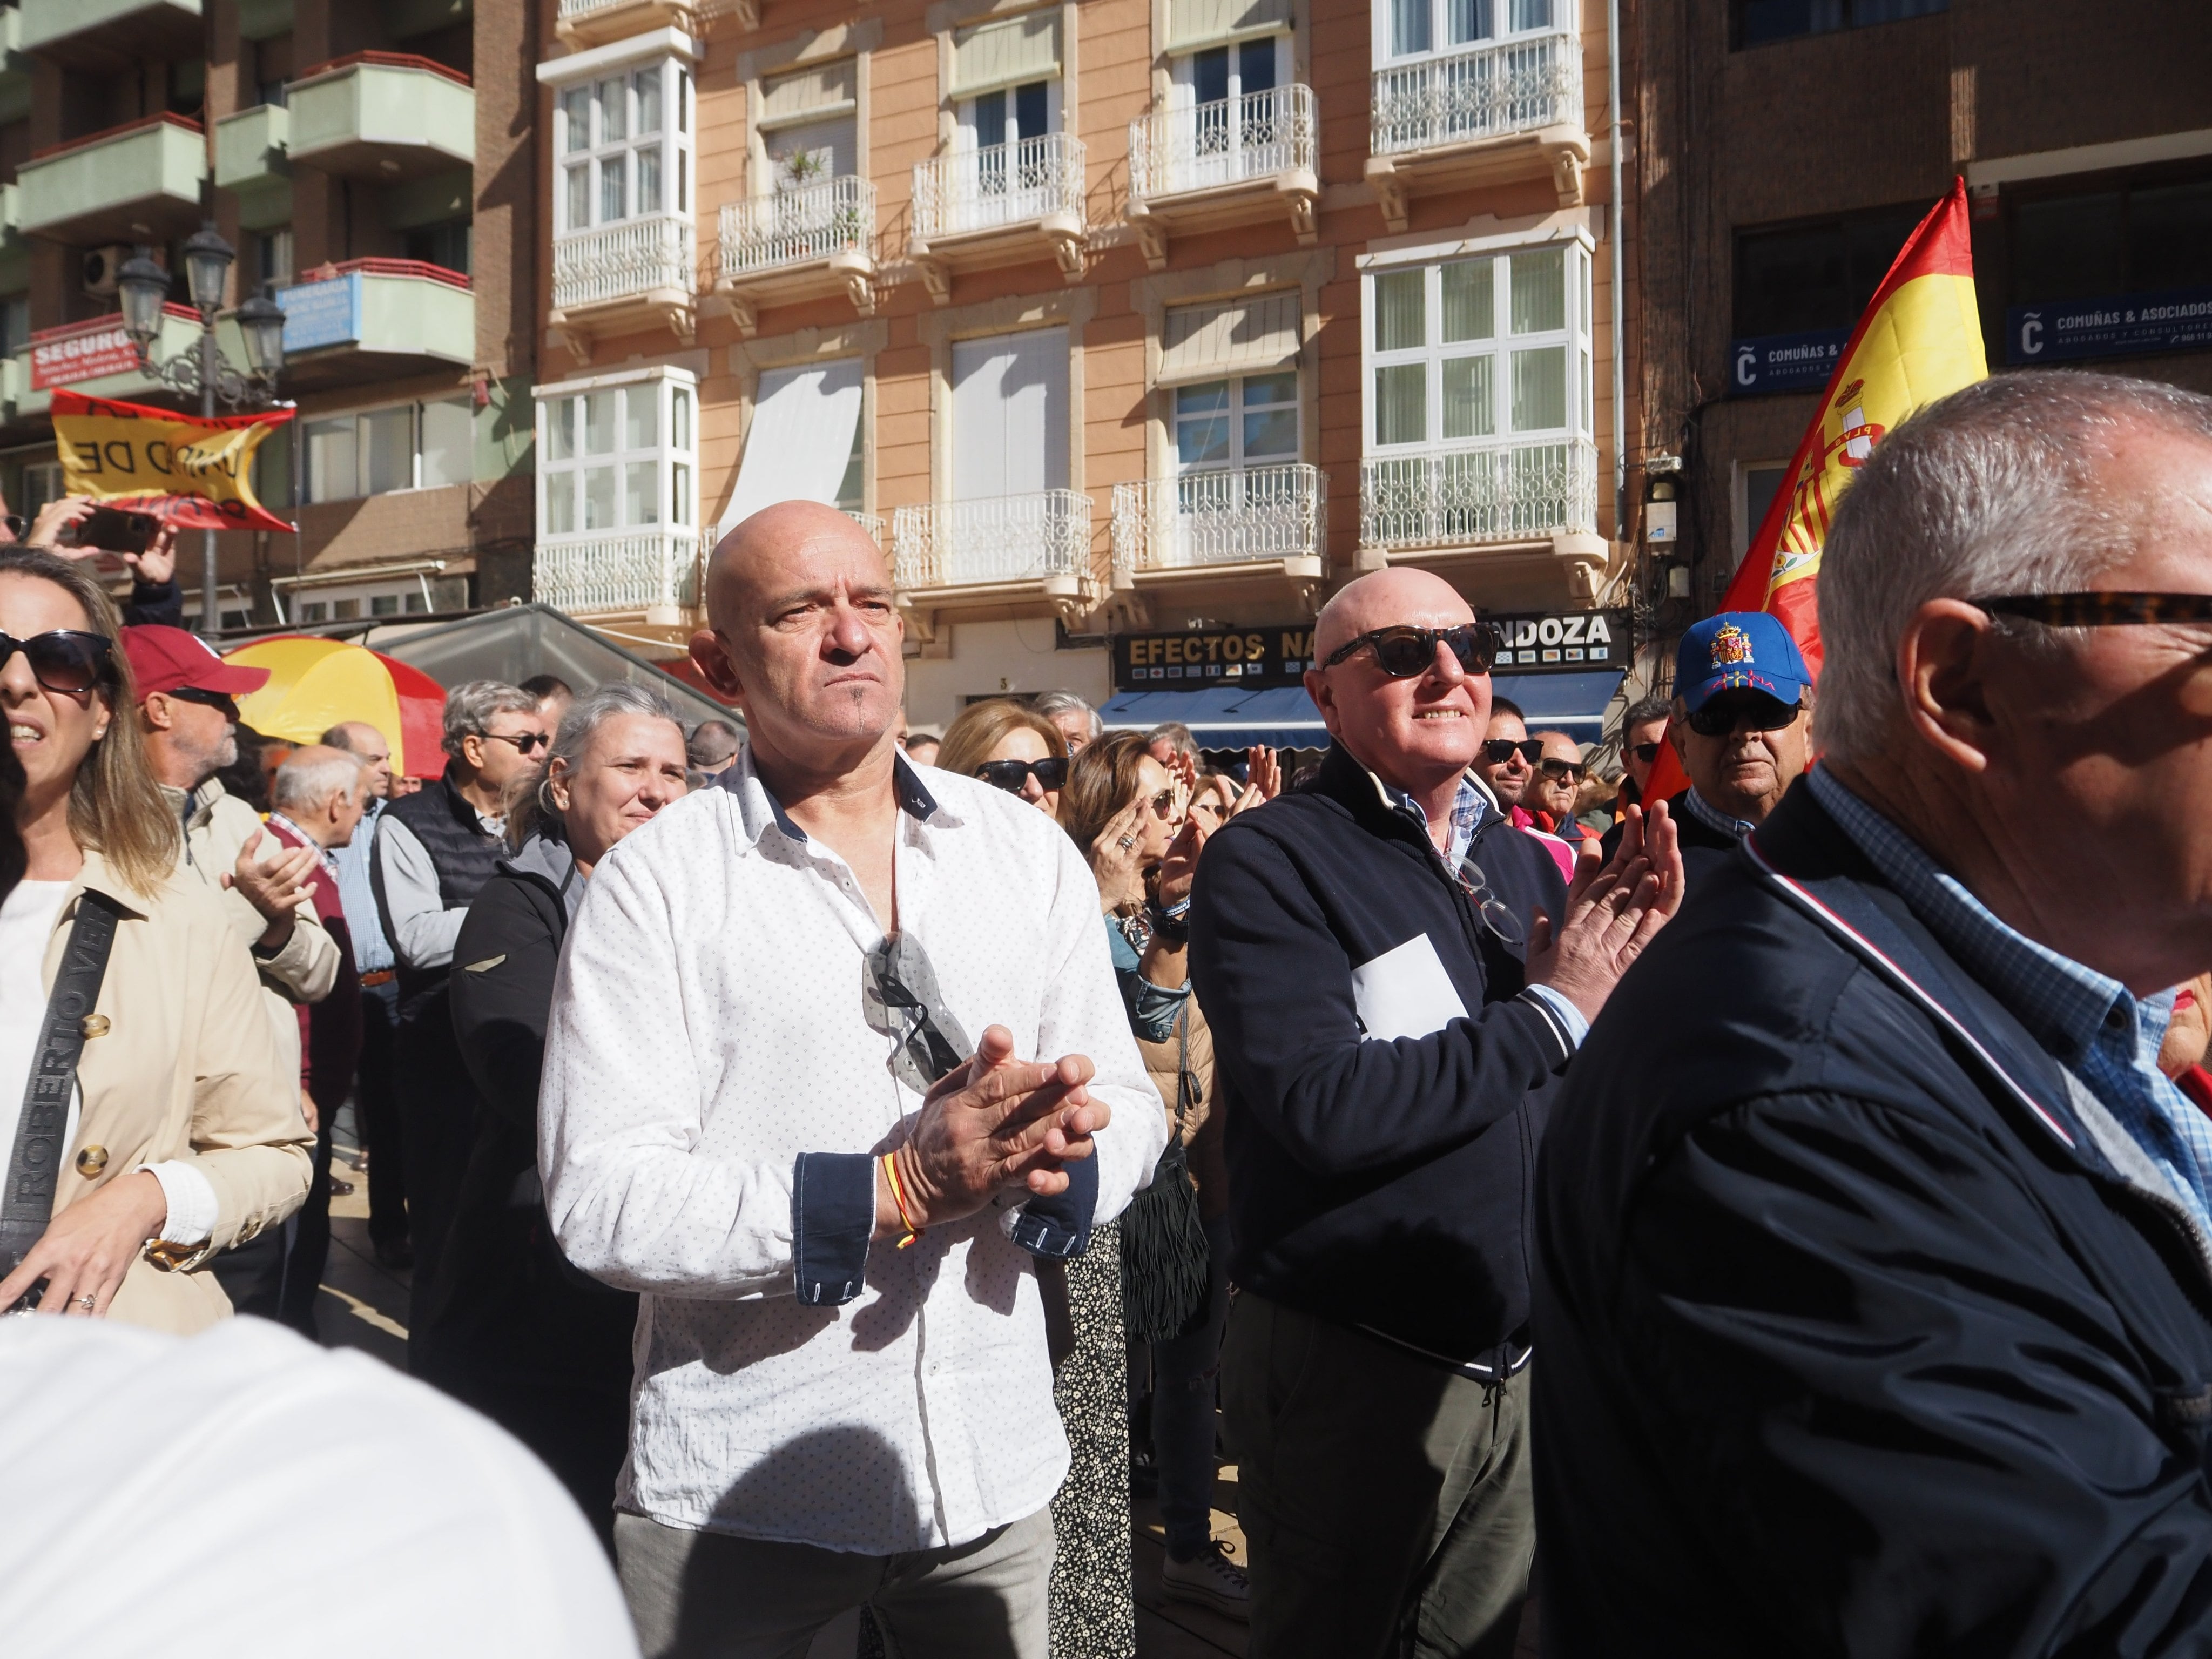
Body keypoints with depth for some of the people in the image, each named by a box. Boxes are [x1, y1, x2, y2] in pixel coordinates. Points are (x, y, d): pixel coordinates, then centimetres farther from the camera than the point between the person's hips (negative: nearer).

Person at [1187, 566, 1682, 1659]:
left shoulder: (1522, 860, 7)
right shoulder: (1267, 862, -15)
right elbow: (1324, 1108, -28)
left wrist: (1638, 960, -10)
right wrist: (1552, 1014, -19)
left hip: (1522, 1364, 6)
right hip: (1349, 1370, -6)